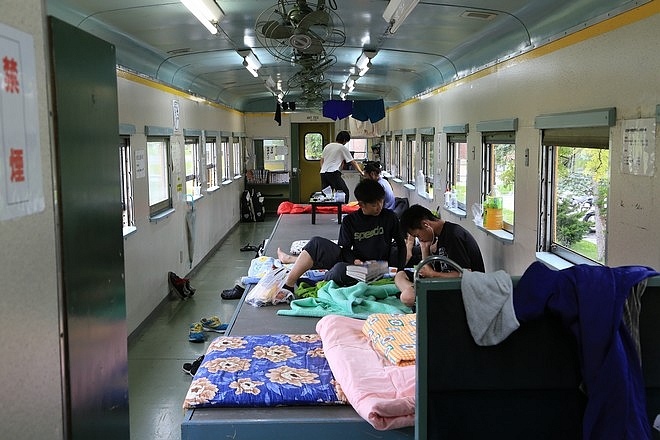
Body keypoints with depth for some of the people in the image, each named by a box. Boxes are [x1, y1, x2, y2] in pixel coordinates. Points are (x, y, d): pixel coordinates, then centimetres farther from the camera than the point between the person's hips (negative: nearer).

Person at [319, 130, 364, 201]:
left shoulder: (327, 146, 19)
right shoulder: (343, 148, 1)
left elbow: (322, 161, 23)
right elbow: (353, 162, 5)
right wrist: (362, 172, 12)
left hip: (323, 173, 7)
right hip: (334, 174, -7)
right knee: (344, 192, -4)